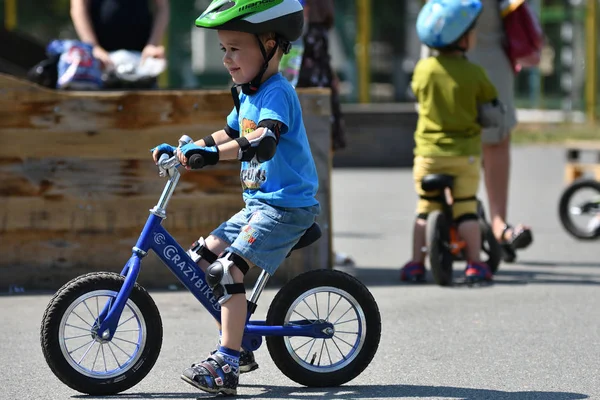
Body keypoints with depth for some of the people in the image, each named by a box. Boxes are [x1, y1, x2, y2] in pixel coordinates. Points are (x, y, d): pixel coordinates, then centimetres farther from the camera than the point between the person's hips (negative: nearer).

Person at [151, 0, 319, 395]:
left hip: (288, 206, -10)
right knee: (205, 256, 10)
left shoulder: (277, 93, -17)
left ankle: (226, 366, -22)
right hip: (260, 203, 10)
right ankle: (239, 345, 18)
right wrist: (180, 150, 20)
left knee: (228, 268, -21)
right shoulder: (248, 95, 14)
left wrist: (211, 154, -44)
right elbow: (229, 136, 30)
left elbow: (265, 142, -35)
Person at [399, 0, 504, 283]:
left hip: (427, 152, 2)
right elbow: (493, 116, -5)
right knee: (465, 209, 6)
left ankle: (416, 264, 10)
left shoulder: (423, 69, -4)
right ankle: (474, 264, 8)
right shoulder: (474, 74, -10)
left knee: (425, 210, 11)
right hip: (464, 153, -2)